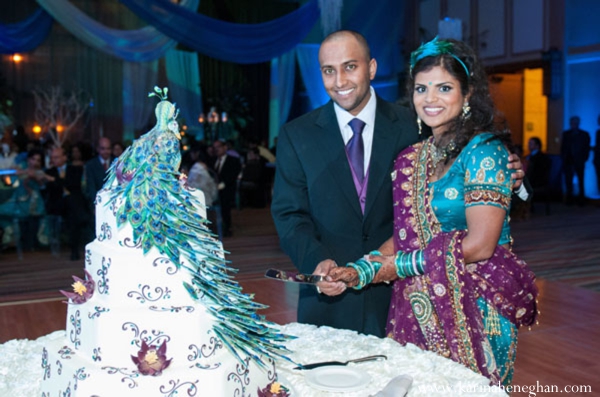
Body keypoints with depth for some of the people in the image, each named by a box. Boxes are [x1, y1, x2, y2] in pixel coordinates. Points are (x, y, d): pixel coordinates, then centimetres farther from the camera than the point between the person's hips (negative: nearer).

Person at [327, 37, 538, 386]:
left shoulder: (483, 151, -12)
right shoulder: (413, 158, 8)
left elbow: (479, 245, -19)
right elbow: (406, 235, 8)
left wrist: (398, 266, -12)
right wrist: (360, 271, -7)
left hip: (474, 308, -5)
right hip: (419, 309, 6)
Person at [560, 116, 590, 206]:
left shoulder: (584, 134, 6)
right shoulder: (566, 134, 12)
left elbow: (587, 148, 4)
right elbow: (563, 147, 10)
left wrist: (584, 158, -6)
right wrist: (563, 158, 0)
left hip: (579, 161, -2)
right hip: (568, 161, 2)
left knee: (581, 181, 1)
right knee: (568, 181, 0)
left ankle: (581, 200, 6)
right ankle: (569, 199, 5)